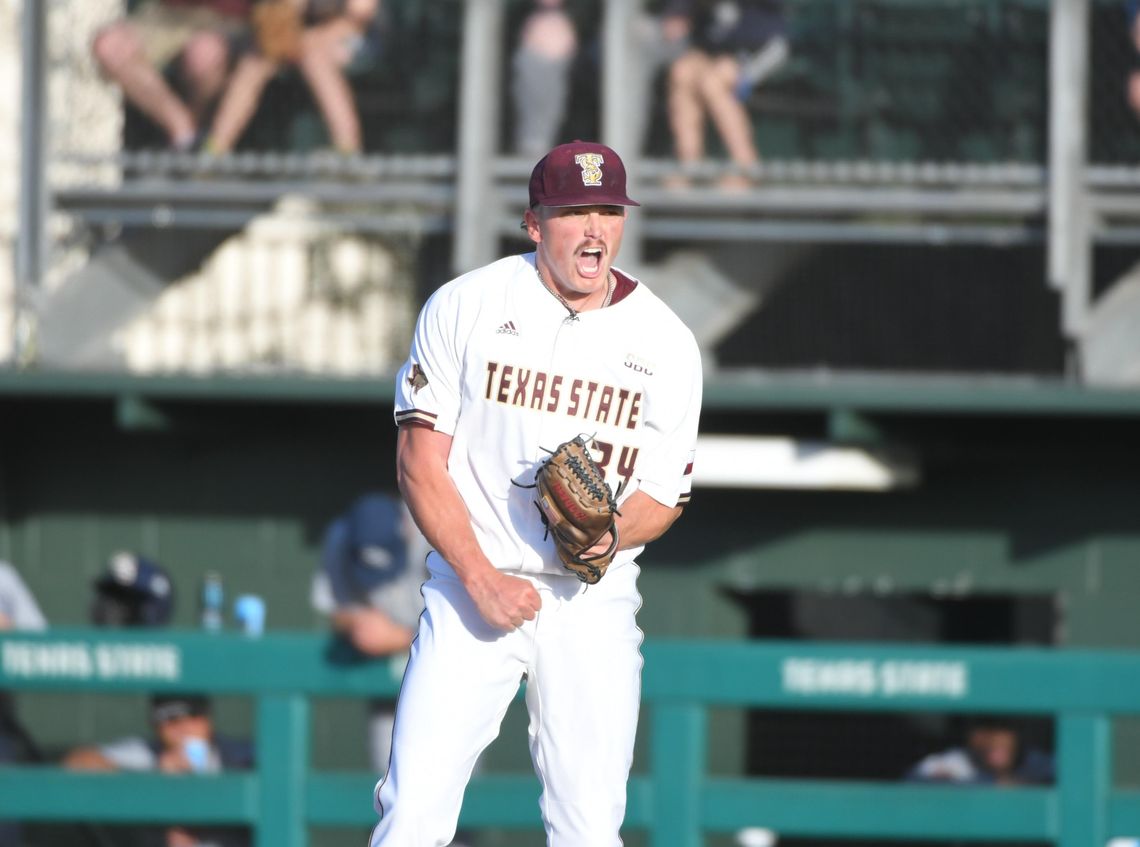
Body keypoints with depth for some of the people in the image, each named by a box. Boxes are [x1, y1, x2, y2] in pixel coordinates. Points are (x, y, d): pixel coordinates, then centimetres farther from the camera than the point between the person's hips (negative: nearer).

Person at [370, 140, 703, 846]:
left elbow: (662, 498, 6)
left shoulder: (666, 344, 2)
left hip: (593, 603, 1)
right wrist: (481, 577, -14)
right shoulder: (465, 307, -2)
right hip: (471, 584, -1)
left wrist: (606, 535, -18)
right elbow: (420, 463, -2)